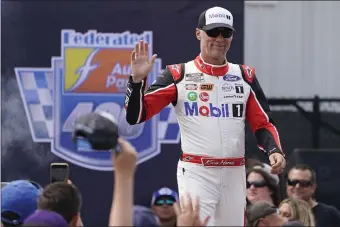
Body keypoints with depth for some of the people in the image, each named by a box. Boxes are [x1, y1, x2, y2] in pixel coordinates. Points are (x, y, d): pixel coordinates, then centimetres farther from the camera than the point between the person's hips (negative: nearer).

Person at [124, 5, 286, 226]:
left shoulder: (244, 75, 11)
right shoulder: (179, 75, -1)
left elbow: (262, 123, 11)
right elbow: (135, 116, -5)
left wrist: (274, 150, -8)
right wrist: (137, 80, -21)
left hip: (234, 174, 4)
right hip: (196, 174, -4)